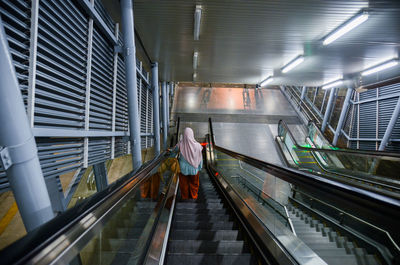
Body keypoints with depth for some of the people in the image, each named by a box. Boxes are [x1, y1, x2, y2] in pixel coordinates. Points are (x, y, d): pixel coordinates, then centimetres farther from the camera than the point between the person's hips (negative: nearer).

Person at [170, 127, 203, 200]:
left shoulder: (180, 144, -17)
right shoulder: (197, 145, -18)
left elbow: (173, 151, 4)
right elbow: (200, 159, -9)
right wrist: (199, 169, 4)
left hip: (183, 168, 0)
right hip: (194, 168, 0)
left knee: (184, 183, 20)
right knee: (194, 183, 21)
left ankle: (185, 196, 35)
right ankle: (193, 196, 35)